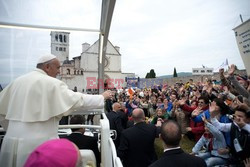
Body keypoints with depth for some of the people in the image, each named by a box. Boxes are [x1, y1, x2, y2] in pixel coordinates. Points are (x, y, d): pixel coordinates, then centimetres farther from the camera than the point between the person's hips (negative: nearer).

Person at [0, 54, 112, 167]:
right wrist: (102, 97, -2)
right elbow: (78, 100, -14)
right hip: (38, 143, -6)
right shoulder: (52, 83, -13)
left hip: (12, 140, 7)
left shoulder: (17, 81, 8)